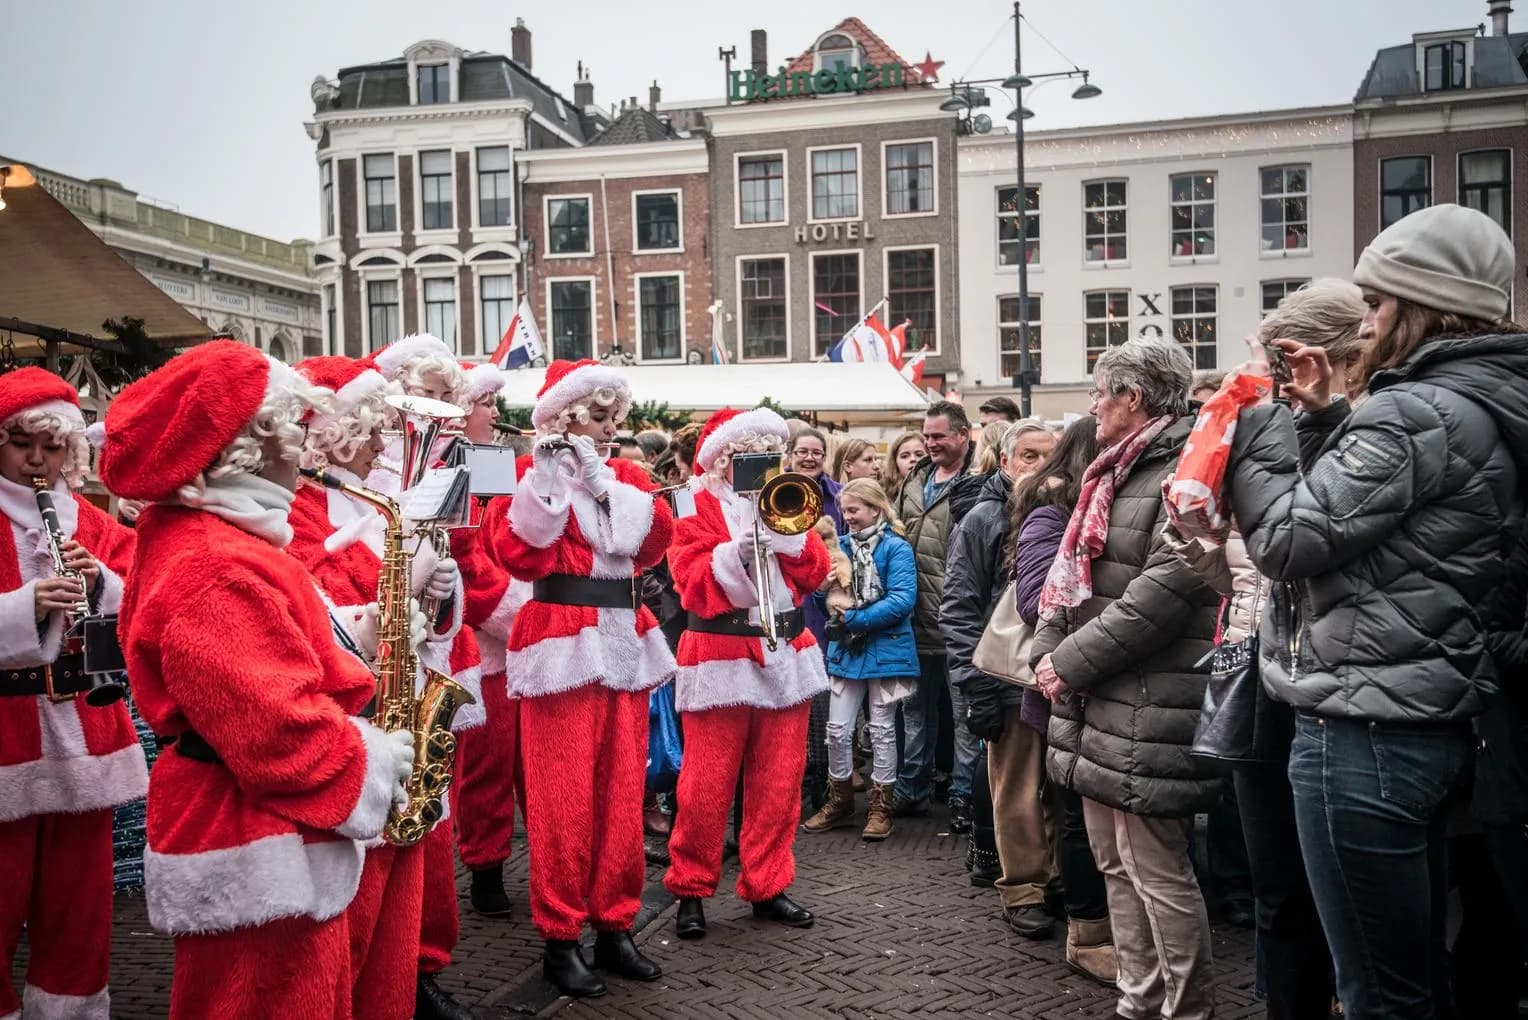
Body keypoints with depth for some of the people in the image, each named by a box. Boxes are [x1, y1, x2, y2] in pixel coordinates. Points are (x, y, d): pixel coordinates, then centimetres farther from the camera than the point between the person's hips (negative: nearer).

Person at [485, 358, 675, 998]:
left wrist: (603, 482, -10)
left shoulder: (627, 475, 14)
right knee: (563, 799, -4)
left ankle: (613, 928, 20)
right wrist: (548, 480, -20)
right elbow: (522, 557, -15)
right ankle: (559, 939, 8)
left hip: (624, 644, 5)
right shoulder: (536, 472, -1)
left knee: (622, 795, 9)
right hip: (563, 645, -5)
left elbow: (656, 538, -4)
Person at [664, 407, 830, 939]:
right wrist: (738, 549, -24)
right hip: (720, 658, -5)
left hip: (785, 654, 5)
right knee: (707, 784, -2)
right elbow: (692, 581, -11)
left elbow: (815, 572, 5)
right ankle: (690, 888, 13)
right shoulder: (697, 508, 1)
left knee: (779, 782, 8)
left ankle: (767, 885, 20)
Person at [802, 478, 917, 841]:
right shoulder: (841, 546, 6)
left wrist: (854, 619, -21)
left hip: (885, 649, -4)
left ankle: (881, 806, 20)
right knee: (837, 729, 7)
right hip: (846, 649, 4)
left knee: (882, 729, 8)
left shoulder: (896, 548, -10)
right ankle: (839, 799, 24)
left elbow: (902, 600, -20)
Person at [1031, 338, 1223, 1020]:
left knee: (1156, 871, -2)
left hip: (1149, 708, -9)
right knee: (1115, 863, 15)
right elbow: (1070, 570, 18)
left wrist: (1074, 659, -17)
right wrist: (1048, 651, 3)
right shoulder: (1116, 473, 18)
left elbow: (1166, 586, -21)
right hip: (1096, 706, 9)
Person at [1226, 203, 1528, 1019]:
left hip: (1362, 730, -10)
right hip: (1430, 717, 10)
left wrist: (1256, 421, -8)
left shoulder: (1418, 415, -18)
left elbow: (1289, 539, -19)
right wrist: (1320, 418, 8)